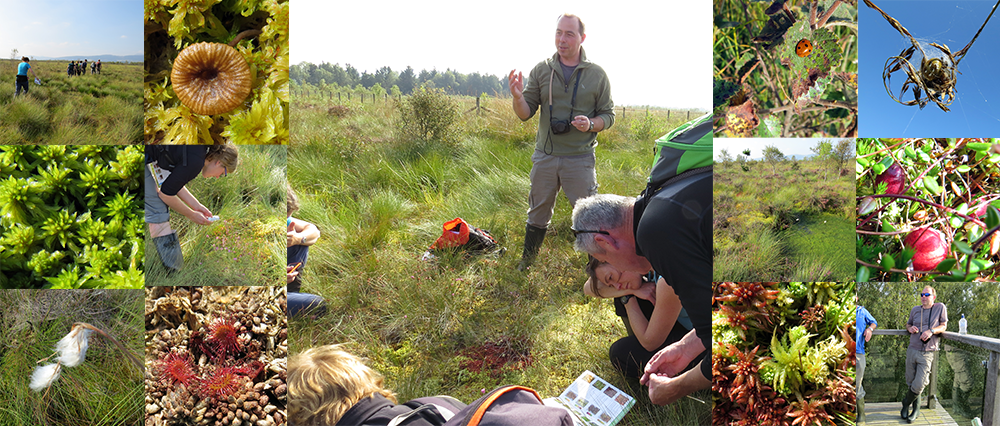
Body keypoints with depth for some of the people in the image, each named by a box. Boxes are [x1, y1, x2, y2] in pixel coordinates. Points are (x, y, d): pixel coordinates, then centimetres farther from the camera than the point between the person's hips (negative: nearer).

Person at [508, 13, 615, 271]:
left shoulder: (597, 75, 1)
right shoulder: (541, 70, 3)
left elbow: (608, 115, 6)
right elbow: (526, 114, 1)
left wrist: (591, 124, -16)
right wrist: (518, 97, -21)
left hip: (580, 159, -2)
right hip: (545, 156, 2)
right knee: (538, 215, 14)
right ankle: (525, 267, 29)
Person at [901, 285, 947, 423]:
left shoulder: (940, 308, 3)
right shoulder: (915, 309, 12)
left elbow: (943, 326, 1)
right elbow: (908, 324, 25)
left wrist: (931, 331, -18)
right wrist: (910, 328, 0)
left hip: (927, 354, -3)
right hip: (912, 350, 3)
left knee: (918, 386, -8)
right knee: (911, 382, 6)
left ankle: (906, 403, 17)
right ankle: (916, 409, 23)